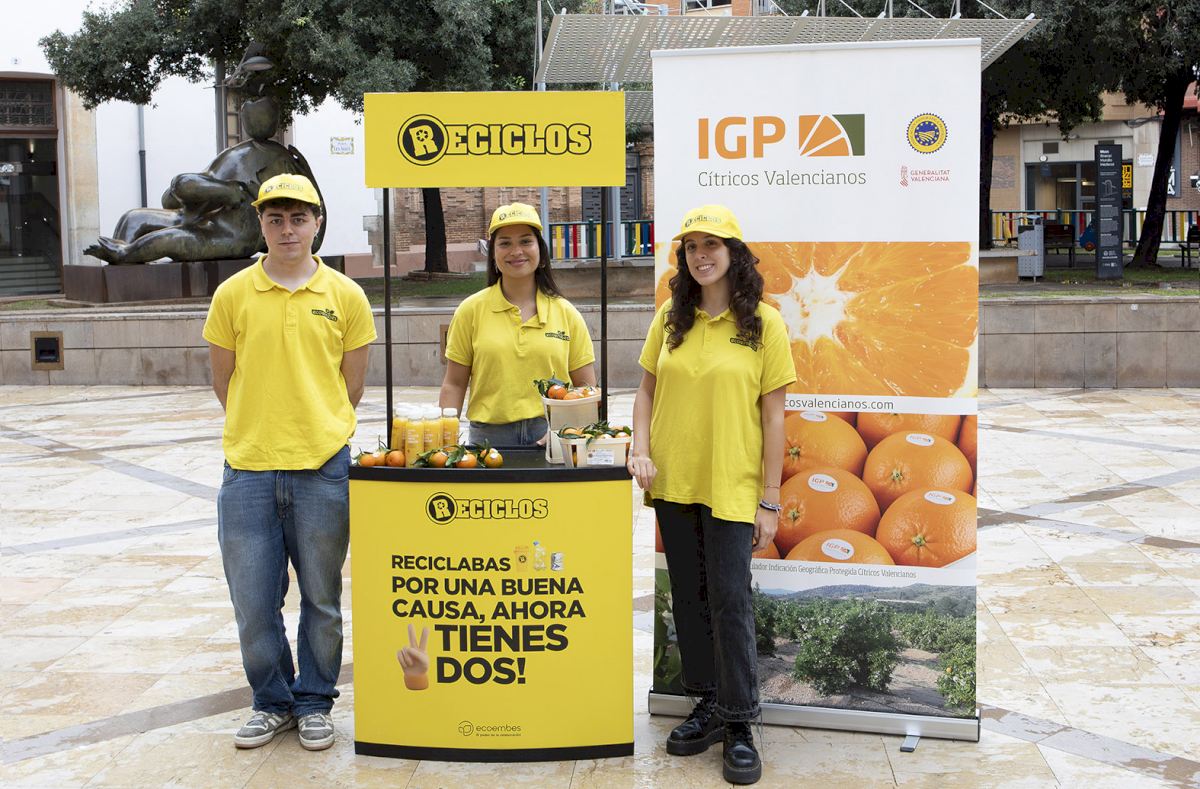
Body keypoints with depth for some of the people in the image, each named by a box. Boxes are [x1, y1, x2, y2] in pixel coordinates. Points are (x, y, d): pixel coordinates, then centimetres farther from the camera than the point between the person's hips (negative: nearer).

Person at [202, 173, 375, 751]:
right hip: (248, 469, 1)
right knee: (253, 599, 6)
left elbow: (352, 385, 8)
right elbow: (223, 382, 10)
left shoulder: (345, 296, 2)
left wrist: (316, 433, 9)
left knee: (321, 598, 9)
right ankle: (272, 702, 26)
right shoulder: (233, 295, 3)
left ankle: (314, 703, 27)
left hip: (323, 469, -1)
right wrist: (263, 432, 10)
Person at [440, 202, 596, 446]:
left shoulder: (566, 313, 6)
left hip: (553, 436, 1)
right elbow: (454, 385, 6)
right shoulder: (471, 311, 4)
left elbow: (586, 387, 8)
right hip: (489, 435, 0)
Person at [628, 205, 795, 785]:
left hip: (731, 486, -4)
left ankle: (740, 725, 10)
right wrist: (640, 450, -5)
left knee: (729, 600, -4)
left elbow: (773, 417, -5)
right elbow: (647, 390, 12)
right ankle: (709, 705, 27)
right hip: (673, 483, 4)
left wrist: (769, 500, -7)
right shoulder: (670, 319, 5)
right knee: (689, 598, 12)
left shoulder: (763, 322, -5)